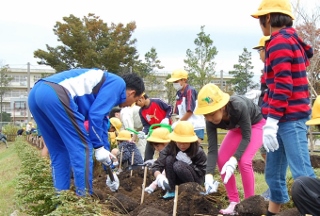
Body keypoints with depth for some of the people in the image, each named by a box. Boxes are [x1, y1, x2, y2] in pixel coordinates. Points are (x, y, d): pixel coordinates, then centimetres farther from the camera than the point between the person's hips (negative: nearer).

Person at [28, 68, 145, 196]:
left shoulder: (106, 84, 34)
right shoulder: (118, 83, 9)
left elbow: (101, 121, 39)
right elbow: (95, 115, -2)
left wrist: (106, 152, 44)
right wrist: (99, 147, 6)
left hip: (36, 93, 10)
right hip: (56, 94, -10)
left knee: (59, 152, 18)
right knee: (82, 148, 1)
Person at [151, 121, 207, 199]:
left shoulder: (199, 152, -21)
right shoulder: (170, 148, -16)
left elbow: (202, 173, -15)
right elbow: (156, 166, -24)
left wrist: (189, 163, -30)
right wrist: (159, 176, -47)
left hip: (195, 181, -3)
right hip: (179, 181, 3)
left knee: (178, 165, -32)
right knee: (169, 159, -24)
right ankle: (171, 190, -14)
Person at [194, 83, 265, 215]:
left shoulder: (239, 106, -41)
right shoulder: (211, 120, -26)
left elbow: (246, 137, -31)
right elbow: (212, 149, -24)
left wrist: (234, 159, -42)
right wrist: (209, 175, -36)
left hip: (257, 124, -5)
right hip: (238, 127, 6)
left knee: (244, 161, -23)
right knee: (221, 159, -8)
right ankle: (234, 201, 5)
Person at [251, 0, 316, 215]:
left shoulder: (279, 41, -11)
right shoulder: (290, 40, 20)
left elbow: (282, 85, -21)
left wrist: (271, 123, -22)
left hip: (289, 118, -10)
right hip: (285, 118, 10)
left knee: (302, 174, -11)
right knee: (274, 172, 15)